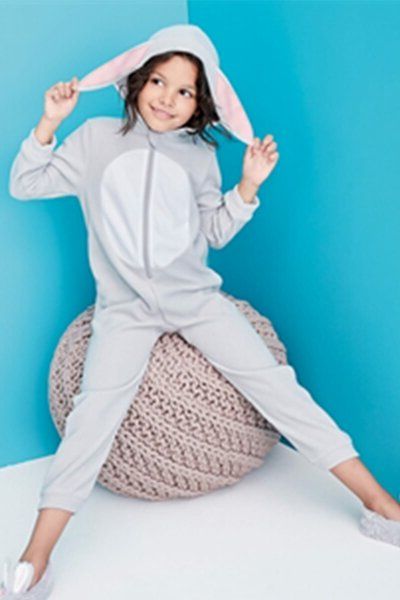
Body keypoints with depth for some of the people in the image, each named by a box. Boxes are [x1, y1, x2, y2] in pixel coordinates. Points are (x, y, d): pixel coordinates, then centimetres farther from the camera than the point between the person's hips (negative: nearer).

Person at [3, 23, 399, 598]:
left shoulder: (200, 155, 7)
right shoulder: (98, 138, 3)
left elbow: (214, 232, 13)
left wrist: (248, 186, -2)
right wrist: (49, 124, -8)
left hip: (196, 298, 1)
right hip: (125, 308, -1)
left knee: (275, 384, -10)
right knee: (94, 412, -19)